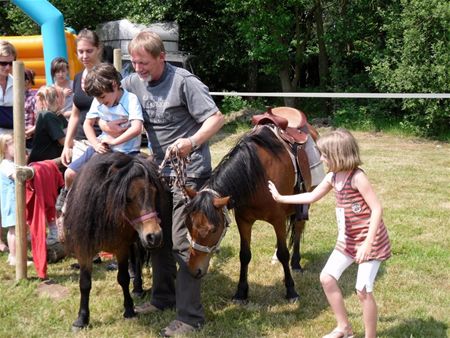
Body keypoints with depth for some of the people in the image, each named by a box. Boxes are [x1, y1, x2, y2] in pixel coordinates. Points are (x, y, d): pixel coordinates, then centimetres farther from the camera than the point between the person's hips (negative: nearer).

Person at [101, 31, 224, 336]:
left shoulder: (184, 82, -16)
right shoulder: (134, 82, 3)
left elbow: (216, 118, -19)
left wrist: (192, 142, -35)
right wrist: (106, 123, -5)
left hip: (189, 172, -8)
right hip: (161, 170, 8)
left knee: (183, 242, -8)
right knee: (158, 235, 17)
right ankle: (163, 296, 35)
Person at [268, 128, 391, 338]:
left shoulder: (357, 177, -22)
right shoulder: (333, 177, 3)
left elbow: (377, 209, -24)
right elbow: (311, 197, 18)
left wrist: (367, 243, -27)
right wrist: (280, 198, 19)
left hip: (370, 241, -9)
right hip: (347, 240, 9)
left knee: (363, 290, -5)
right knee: (327, 278, 9)